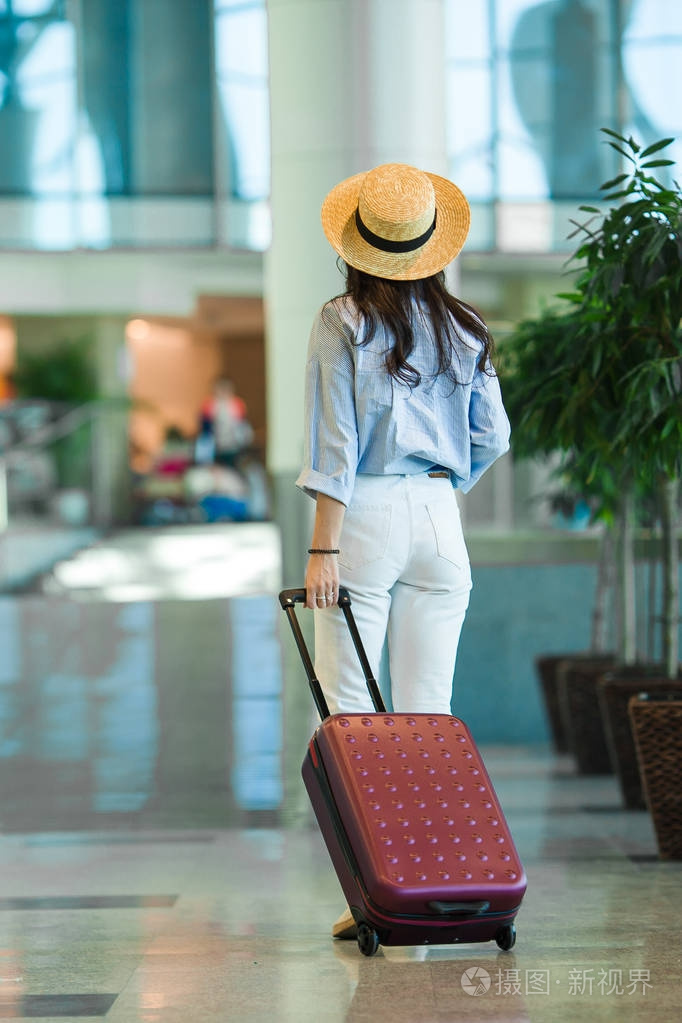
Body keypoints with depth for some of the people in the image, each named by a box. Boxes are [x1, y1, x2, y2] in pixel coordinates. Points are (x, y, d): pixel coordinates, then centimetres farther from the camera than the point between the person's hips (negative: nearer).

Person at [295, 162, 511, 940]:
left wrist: (323, 548, -10)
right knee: (428, 710, 6)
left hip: (366, 516, -4)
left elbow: (335, 444, -9)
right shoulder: (463, 329, 7)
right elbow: (492, 438, 9)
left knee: (347, 708, 0)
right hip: (439, 521, 4)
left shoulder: (342, 324, -5)